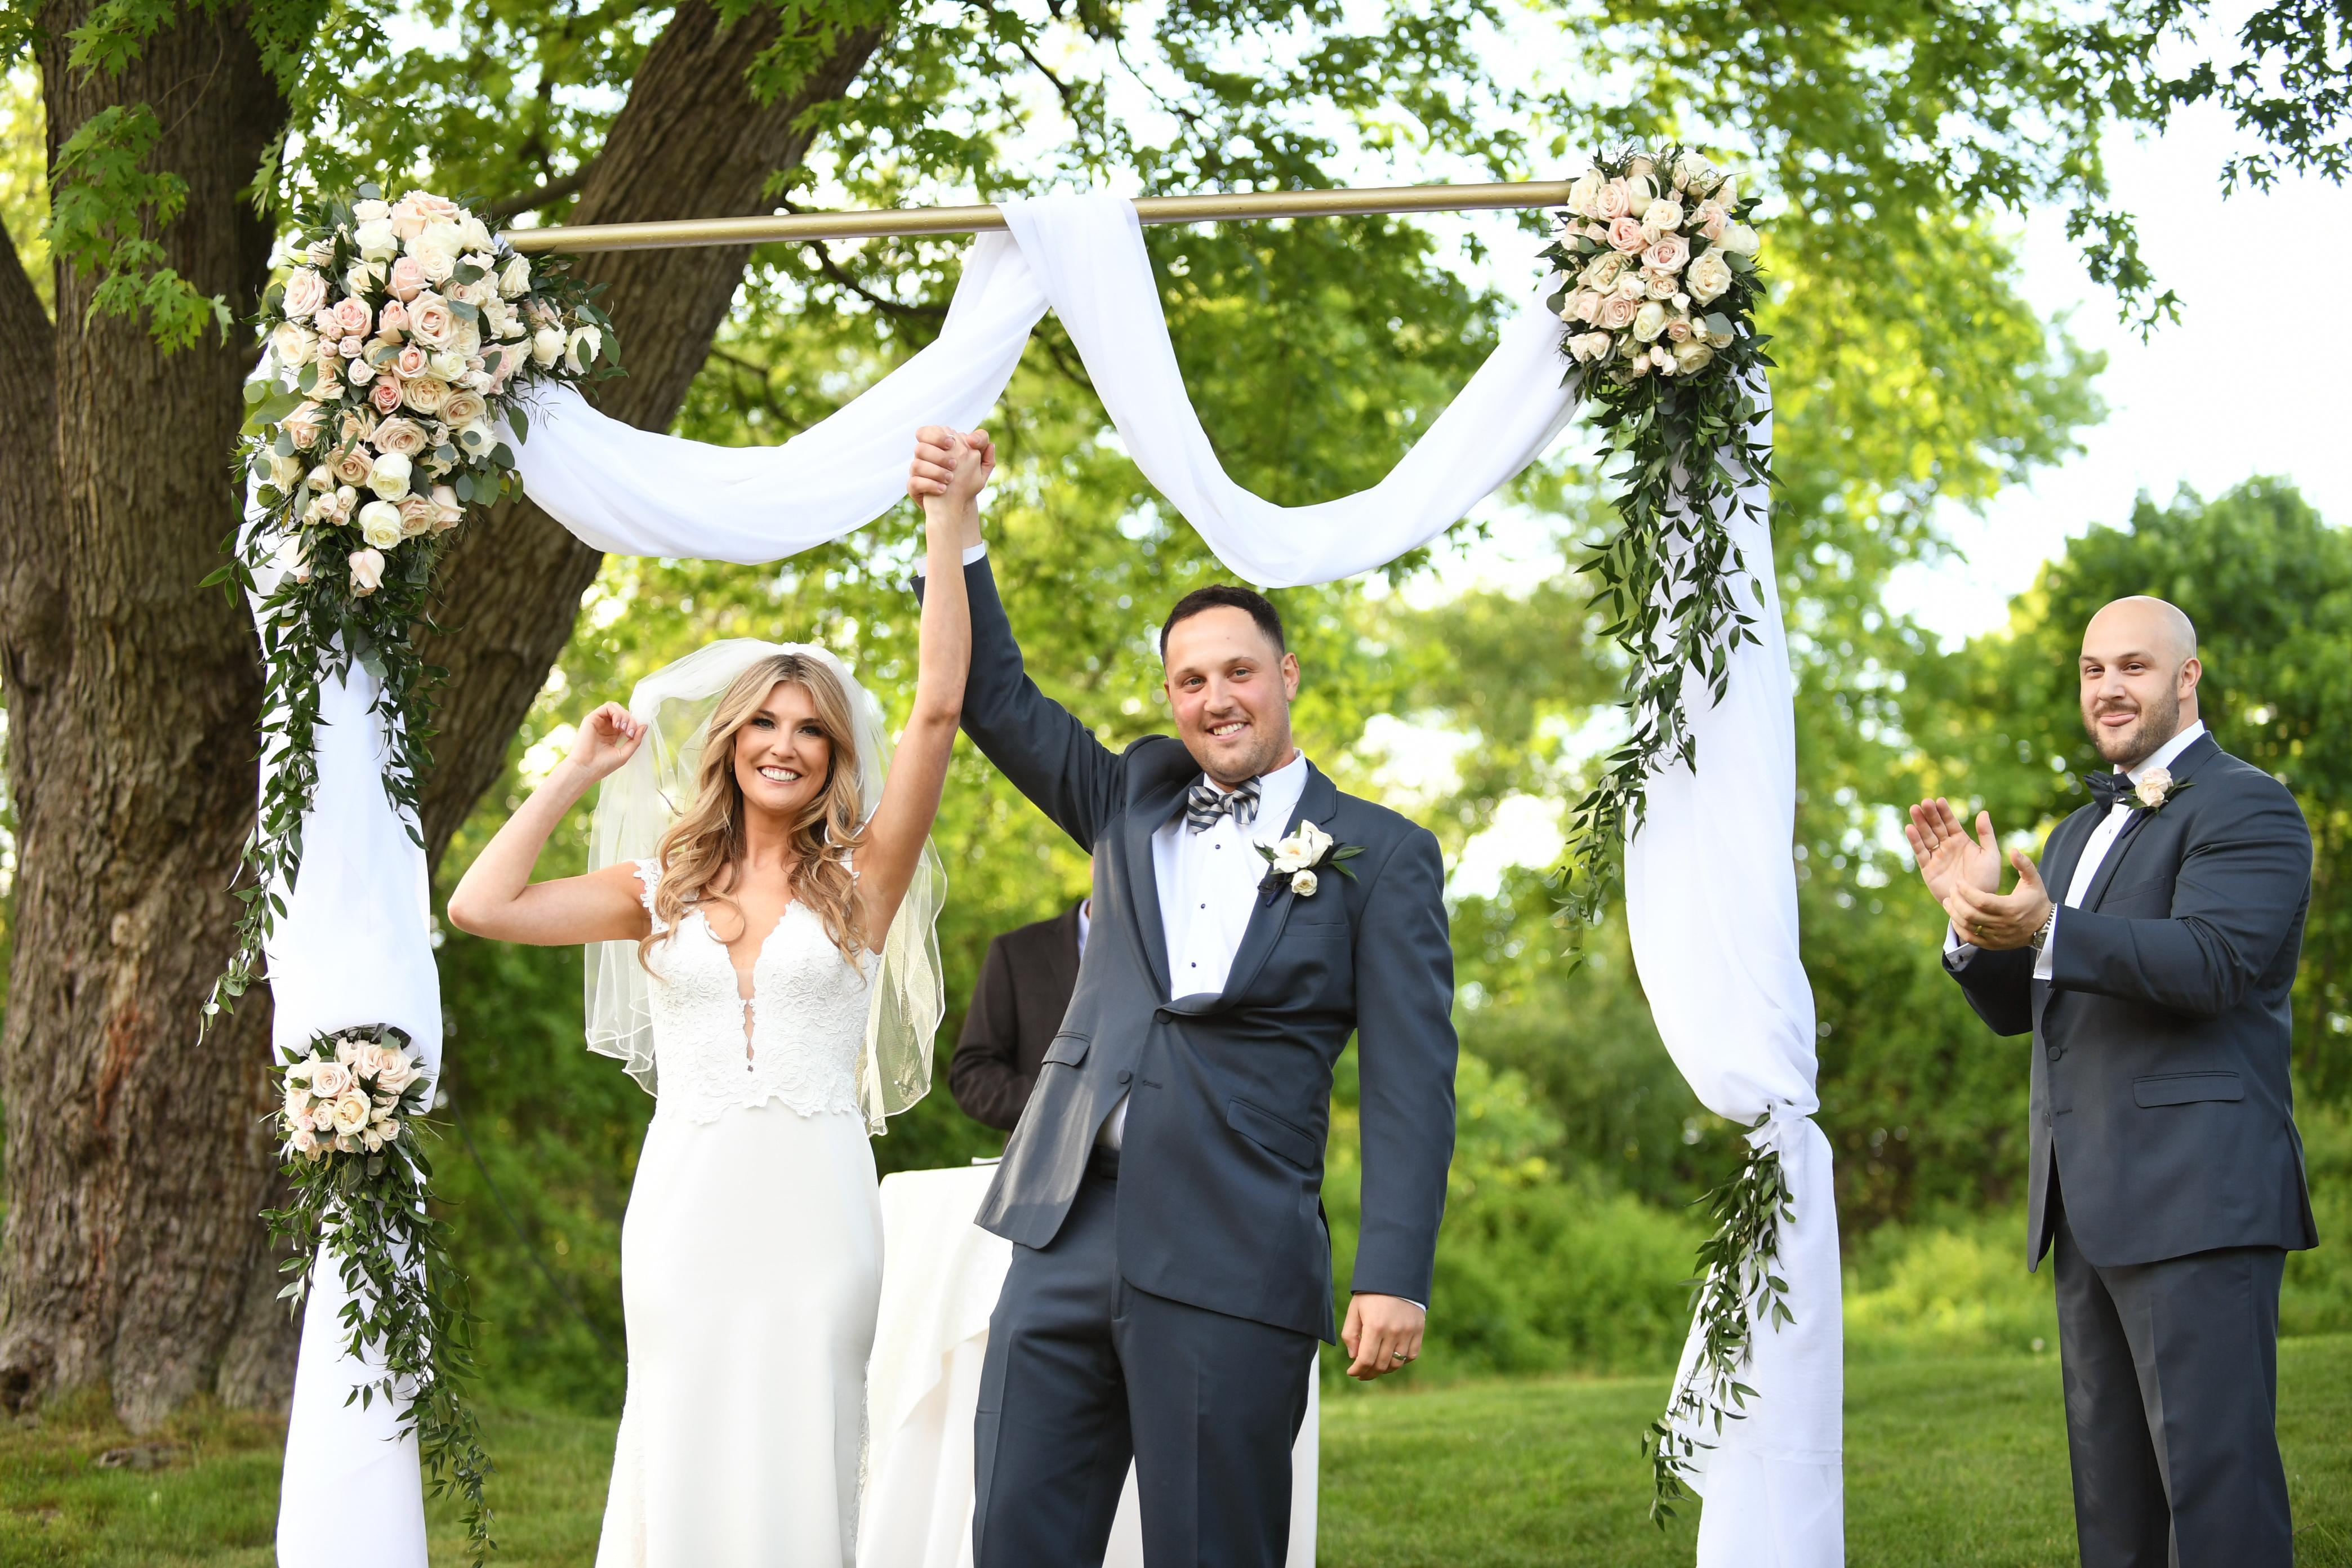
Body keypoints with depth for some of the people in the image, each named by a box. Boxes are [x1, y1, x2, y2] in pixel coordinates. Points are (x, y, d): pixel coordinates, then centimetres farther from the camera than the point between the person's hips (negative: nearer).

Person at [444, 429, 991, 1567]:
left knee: (799, 1474, 0)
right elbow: (480, 908, 2)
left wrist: (947, 524, -6)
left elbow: (937, 709, -3)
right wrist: (579, 775, 10)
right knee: (682, 1466, 1)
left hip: (813, 1208, -1)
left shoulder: (860, 880, 6)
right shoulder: (660, 890, 12)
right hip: (685, 1208, 1)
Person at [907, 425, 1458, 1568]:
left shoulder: (1381, 858, 4)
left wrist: (1394, 1276, -11)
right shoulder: (1133, 804, 18)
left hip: (1230, 1270, -4)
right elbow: (997, 699, 22)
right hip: (1066, 1242, 4)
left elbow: (1410, 1082, -2)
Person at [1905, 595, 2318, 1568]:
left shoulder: (2245, 807, -4)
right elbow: (2015, 1009, 20)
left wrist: (2046, 931, -33)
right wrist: (1979, 917, 0)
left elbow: (2210, 963, -20)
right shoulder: (2079, 836, 24)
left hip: (2196, 1196, -9)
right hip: (2090, 1207, 9)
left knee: (2212, 1473, -11)